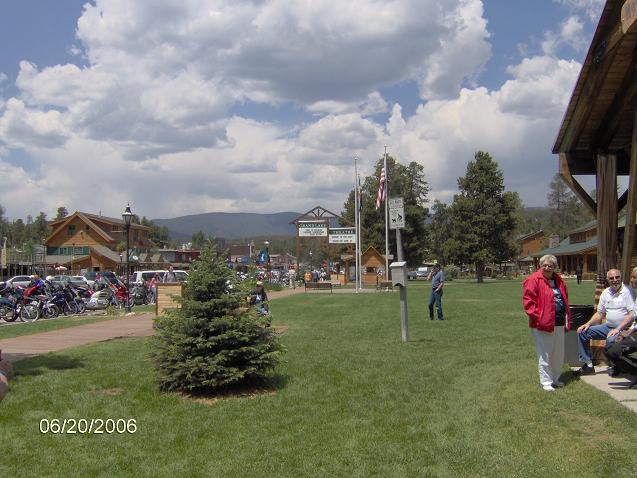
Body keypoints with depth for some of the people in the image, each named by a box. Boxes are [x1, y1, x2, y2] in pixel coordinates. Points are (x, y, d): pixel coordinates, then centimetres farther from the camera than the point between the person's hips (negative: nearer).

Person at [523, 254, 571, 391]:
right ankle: (546, 382, 9)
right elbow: (528, 300, -14)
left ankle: (555, 379, 30)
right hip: (543, 324, -7)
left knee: (558, 355, 16)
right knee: (545, 355, -1)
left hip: (559, 324, 7)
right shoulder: (533, 280, -10)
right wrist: (537, 316, -20)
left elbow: (564, 300, 20)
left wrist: (567, 319, 14)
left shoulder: (559, 280, 12)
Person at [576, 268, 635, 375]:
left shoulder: (627, 291, -10)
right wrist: (588, 324, 2)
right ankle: (588, 365, 2)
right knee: (583, 332, -1)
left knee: (611, 340, -37)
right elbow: (600, 313, 18)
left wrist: (618, 329, -23)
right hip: (608, 326, 8)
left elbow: (633, 314, -17)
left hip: (624, 328, -8)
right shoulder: (606, 293, 11)